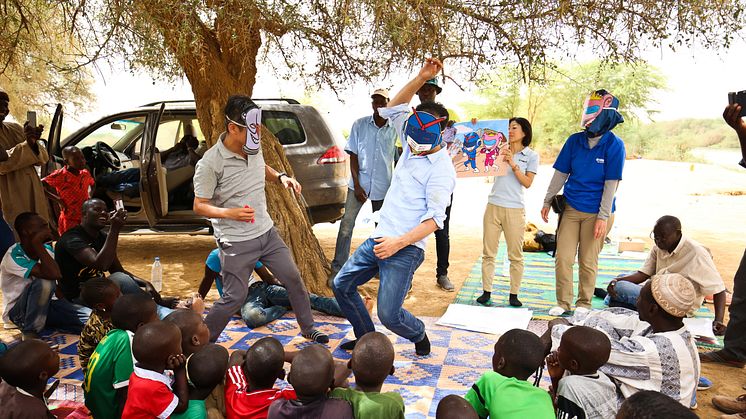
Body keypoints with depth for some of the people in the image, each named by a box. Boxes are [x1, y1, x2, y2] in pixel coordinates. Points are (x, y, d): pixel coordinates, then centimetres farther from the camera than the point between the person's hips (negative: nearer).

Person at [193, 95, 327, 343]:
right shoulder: (210, 164, -20)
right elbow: (199, 206, -13)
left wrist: (280, 177, 1)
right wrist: (230, 213, -31)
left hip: (267, 232, 7)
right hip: (236, 242, -6)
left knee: (293, 278, 10)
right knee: (234, 298, -2)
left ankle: (308, 328, 31)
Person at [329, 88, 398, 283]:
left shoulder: (394, 129, -2)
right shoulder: (360, 125, -4)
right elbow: (353, 155, -3)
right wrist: (357, 185, -10)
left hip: (383, 186, 1)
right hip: (359, 183, -1)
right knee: (346, 225, -4)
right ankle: (337, 269, 3)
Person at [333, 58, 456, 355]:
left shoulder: (441, 169, -14)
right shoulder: (413, 146, 8)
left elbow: (435, 219, -19)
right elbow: (392, 109, 14)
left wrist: (399, 243, -26)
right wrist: (421, 77, 3)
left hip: (405, 249, -8)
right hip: (379, 238, 8)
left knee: (389, 314, -10)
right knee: (342, 285, 13)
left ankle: (419, 336, 25)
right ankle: (366, 338, 32)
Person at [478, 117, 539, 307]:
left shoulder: (531, 156, 4)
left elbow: (527, 183, -3)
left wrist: (513, 164, -12)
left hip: (515, 209, -2)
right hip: (493, 206, 2)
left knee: (515, 255, 4)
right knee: (488, 252, 4)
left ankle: (514, 294, 14)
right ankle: (486, 291, 13)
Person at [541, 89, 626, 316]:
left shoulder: (614, 145, -9)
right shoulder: (575, 140, 1)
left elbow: (611, 184, -10)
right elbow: (560, 174, 8)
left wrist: (603, 217, -13)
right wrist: (547, 202, 10)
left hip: (595, 212, -3)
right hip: (571, 208, 3)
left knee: (588, 261, 6)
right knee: (563, 258, 1)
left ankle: (584, 304, 23)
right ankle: (563, 302, 16)